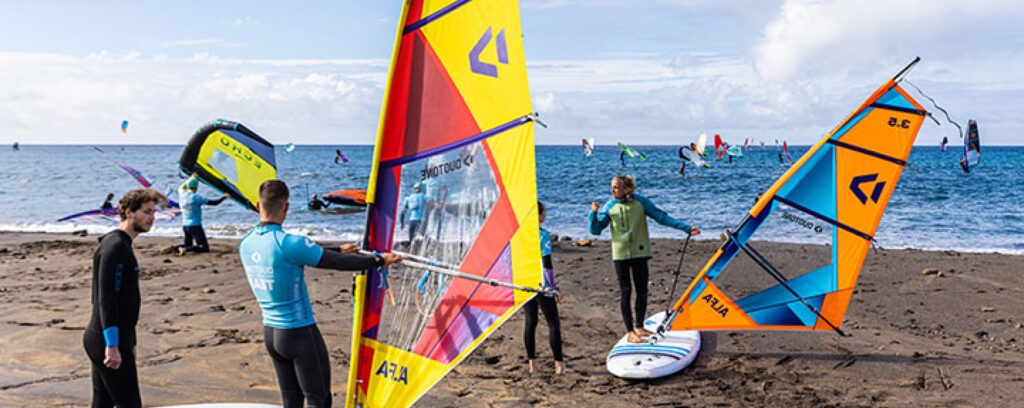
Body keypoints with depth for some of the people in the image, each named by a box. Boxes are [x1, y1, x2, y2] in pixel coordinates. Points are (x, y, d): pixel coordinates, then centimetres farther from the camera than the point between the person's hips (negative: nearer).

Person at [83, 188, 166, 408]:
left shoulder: (121, 244, 17)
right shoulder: (115, 246, -15)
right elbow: (106, 299, -22)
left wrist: (130, 342, 24)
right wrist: (112, 346, -25)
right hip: (107, 341, -10)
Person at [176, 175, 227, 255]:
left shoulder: (182, 194, 0)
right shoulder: (196, 197, -17)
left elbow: (182, 187, 26)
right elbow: (214, 203, -12)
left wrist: (191, 178, 36)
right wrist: (224, 197, 4)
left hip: (185, 225, 7)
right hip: (195, 226, -7)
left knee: (188, 245, 23)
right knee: (205, 248, -6)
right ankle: (186, 249, -25)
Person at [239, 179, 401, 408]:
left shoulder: (246, 244, 2)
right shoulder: (289, 243, -23)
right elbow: (336, 262, -15)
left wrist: (339, 250, 22)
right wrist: (380, 260, -2)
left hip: (270, 333, 7)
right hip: (300, 333, -7)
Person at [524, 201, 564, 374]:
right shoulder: (543, 235, -13)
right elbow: (546, 264, -16)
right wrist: (555, 288, -10)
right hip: (541, 285, -6)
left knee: (530, 322, 12)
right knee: (553, 323, 3)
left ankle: (531, 363, 14)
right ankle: (558, 363, 1)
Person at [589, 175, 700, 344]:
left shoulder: (641, 202, -3)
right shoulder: (609, 206, -1)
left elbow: (662, 217, 1)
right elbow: (595, 230, -1)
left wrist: (686, 228, -3)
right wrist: (594, 213, -19)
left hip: (639, 253, 1)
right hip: (620, 254, -1)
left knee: (642, 291, 7)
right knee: (625, 291, 0)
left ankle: (639, 327, 23)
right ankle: (630, 331, 6)